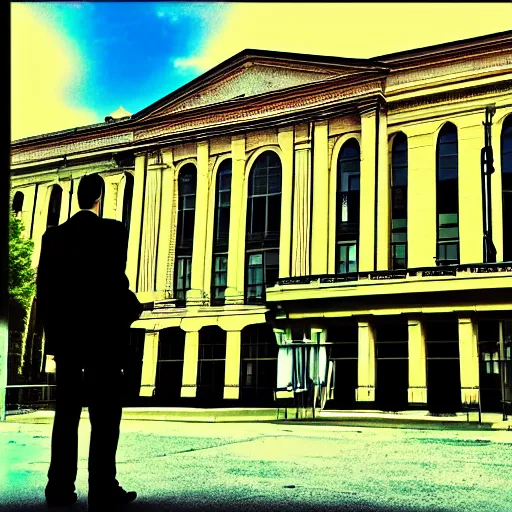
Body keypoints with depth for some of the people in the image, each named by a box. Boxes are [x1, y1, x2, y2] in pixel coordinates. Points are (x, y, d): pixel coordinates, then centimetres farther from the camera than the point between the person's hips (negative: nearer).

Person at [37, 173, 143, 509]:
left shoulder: (54, 236, 10)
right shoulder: (113, 231, -6)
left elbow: (44, 289, 8)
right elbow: (115, 281, -15)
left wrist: (53, 335, 14)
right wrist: (133, 309, 3)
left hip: (65, 335, 5)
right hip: (103, 334, -5)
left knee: (66, 412, 9)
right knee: (105, 415, -1)